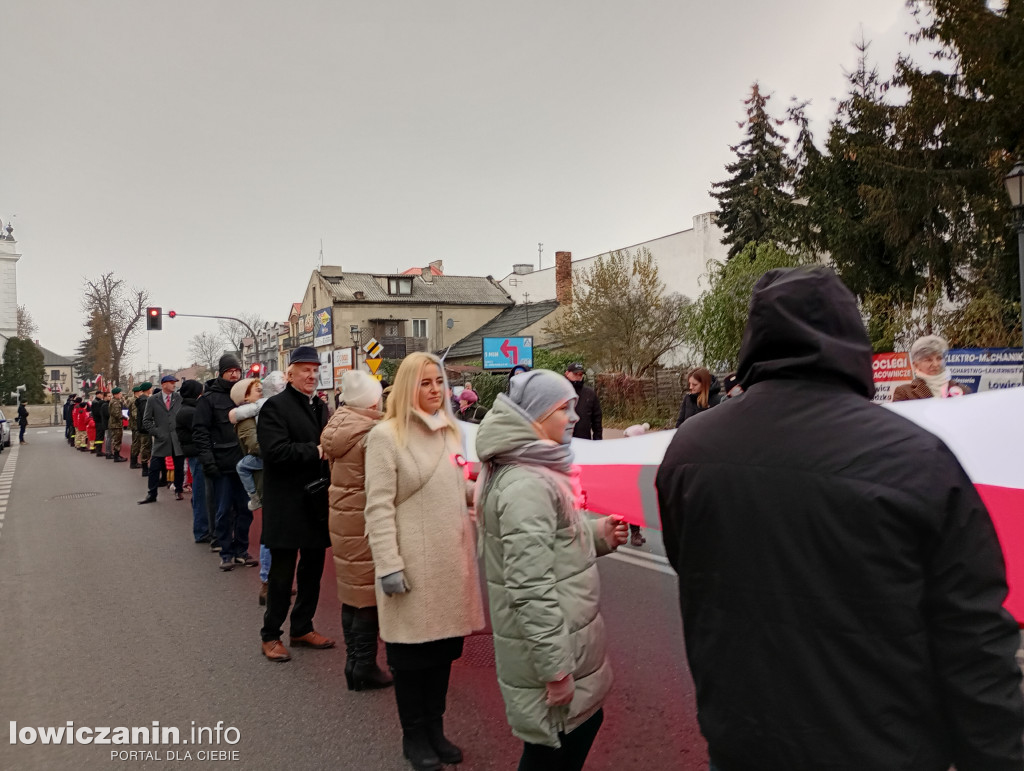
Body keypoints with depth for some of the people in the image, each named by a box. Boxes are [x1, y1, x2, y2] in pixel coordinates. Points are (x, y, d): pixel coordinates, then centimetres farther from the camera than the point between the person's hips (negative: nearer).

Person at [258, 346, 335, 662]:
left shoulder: (321, 407, 13)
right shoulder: (275, 406, -11)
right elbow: (275, 450, -23)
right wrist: (315, 451, -20)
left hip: (317, 502, 7)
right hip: (288, 504, -7)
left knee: (313, 569, 16)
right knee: (282, 573, 3)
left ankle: (303, 627, 31)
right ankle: (270, 635, 19)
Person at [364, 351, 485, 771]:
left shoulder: (450, 431, 10)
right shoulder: (386, 435, -11)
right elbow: (378, 508, -14)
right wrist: (388, 565, -18)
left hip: (451, 559, 6)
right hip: (413, 563, -6)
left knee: (445, 647, 15)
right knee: (412, 651, 9)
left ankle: (435, 727, 33)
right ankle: (414, 735, 28)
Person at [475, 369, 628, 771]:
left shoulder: (534, 472, 7)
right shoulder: (526, 485, -25)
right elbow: (532, 590, -28)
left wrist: (599, 534, 4)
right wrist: (555, 668, -23)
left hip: (564, 636, 10)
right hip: (548, 646, -10)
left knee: (586, 722, 23)